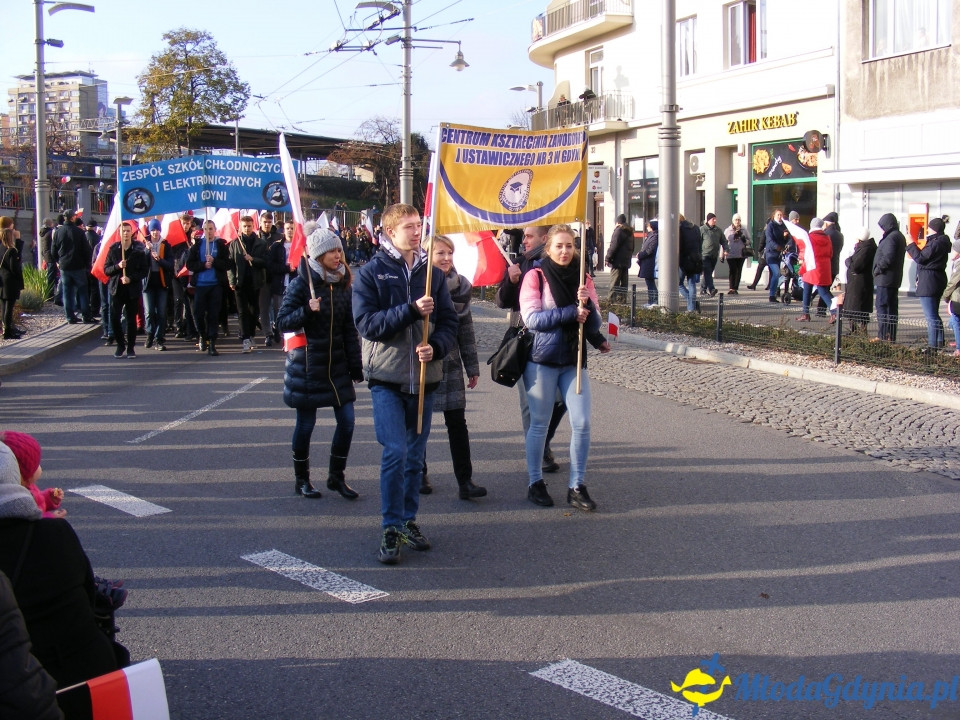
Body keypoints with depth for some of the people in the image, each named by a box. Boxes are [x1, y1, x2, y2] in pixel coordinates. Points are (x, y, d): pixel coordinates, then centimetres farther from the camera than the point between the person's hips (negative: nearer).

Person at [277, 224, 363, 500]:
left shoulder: (343, 285, 6)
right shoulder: (301, 284, -9)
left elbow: (350, 329, 9)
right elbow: (283, 322, -11)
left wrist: (355, 365, 7)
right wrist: (307, 311, -28)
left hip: (337, 364, 5)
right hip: (307, 366, -5)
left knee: (347, 420, 2)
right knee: (306, 423, 4)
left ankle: (337, 476, 18)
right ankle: (301, 480, 20)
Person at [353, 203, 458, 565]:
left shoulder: (431, 273, 8)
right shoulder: (371, 272, -2)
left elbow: (449, 322, 6)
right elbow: (366, 323, -12)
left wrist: (435, 347, -14)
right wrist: (411, 310, -20)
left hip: (424, 377, 4)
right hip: (387, 376, -4)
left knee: (415, 455, 11)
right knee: (395, 451, -11)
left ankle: (408, 520, 24)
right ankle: (391, 529, -2)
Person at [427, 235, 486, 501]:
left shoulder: (461, 286, 5)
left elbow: (466, 327, 11)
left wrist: (472, 366, 11)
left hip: (450, 363, 3)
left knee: (457, 422, -1)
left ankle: (465, 481, 0)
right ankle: (419, 473, 24)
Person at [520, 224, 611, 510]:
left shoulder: (582, 279, 7)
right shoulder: (536, 276, -3)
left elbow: (593, 325, 3)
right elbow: (531, 317, -14)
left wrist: (586, 304, -17)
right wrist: (571, 312, -19)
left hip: (574, 360, 3)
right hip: (542, 360, -3)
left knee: (582, 424, -2)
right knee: (539, 423, 5)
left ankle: (577, 487, 8)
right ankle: (535, 483, 19)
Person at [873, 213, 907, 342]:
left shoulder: (891, 237, -16)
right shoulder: (900, 237, 16)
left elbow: (888, 258, -24)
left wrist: (878, 269, -12)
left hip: (885, 278, -10)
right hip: (895, 278, 10)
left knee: (882, 307, -8)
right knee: (892, 307, 13)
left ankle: (883, 336, -9)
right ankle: (891, 336, 17)